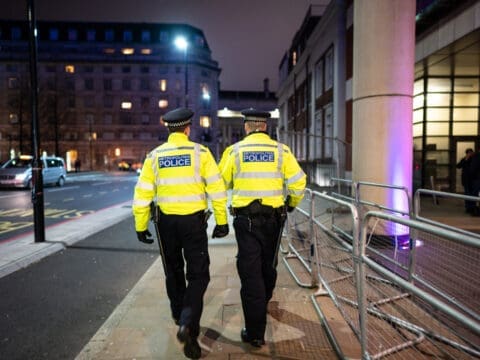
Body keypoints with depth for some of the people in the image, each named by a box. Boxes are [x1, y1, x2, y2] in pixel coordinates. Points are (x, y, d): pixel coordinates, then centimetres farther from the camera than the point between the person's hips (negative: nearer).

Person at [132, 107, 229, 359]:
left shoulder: (154, 156, 1)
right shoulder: (200, 153, -6)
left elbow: (142, 194, 0)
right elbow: (217, 189, -9)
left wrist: (141, 227, 8)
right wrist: (221, 222, -1)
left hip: (167, 221, 3)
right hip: (194, 220, -3)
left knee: (173, 272, 22)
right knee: (198, 275, 6)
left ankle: (179, 315, 40)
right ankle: (188, 324, -11)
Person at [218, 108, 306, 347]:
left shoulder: (234, 150, -3)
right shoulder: (280, 150, -1)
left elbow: (221, 184, 2)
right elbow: (298, 182, -4)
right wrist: (292, 204, 15)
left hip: (246, 218, -2)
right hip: (273, 217, 3)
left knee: (250, 271, 2)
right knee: (268, 264, 24)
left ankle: (255, 333, 6)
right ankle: (264, 301, 49)